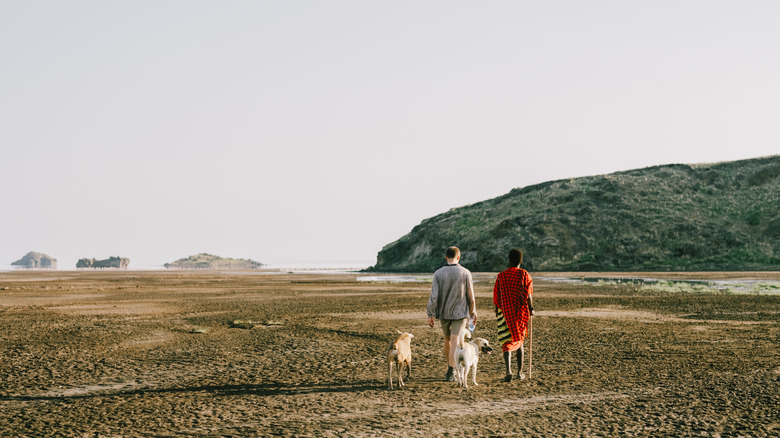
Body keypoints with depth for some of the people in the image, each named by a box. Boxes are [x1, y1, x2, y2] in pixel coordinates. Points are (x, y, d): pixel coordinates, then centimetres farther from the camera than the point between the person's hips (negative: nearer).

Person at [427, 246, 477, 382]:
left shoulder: (438, 273, -6)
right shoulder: (465, 273, -7)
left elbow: (434, 296, -9)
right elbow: (470, 296, -2)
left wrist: (431, 315, -3)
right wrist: (473, 312, 11)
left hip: (444, 312, 2)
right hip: (460, 312, -2)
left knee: (447, 339, 18)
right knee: (455, 341, -4)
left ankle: (450, 367, 30)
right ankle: (451, 372, -10)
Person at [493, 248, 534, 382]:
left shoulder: (501, 276, -3)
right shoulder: (524, 274, -3)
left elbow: (496, 297, 2)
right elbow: (528, 294, -9)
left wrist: (497, 312, 14)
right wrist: (531, 308, 3)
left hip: (505, 313, -1)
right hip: (521, 311, 2)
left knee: (506, 342, -2)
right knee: (519, 340, 18)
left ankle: (508, 371, -21)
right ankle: (520, 372, 23)